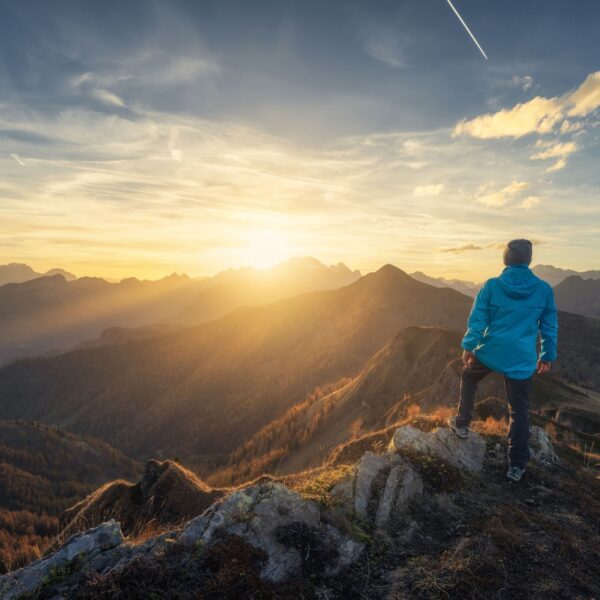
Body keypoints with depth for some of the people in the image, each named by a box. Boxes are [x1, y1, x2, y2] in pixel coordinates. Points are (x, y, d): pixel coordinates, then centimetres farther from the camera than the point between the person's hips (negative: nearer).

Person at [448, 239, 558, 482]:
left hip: (489, 353, -1)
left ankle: (462, 423, 32)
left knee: (468, 376, 30)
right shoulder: (544, 290, -2)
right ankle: (517, 465, 17)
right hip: (522, 360, 1)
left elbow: (477, 320, -6)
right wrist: (547, 356, 16)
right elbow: (549, 327, 6)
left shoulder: (491, 286, -7)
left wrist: (468, 347, 4)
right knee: (519, 411, 11)